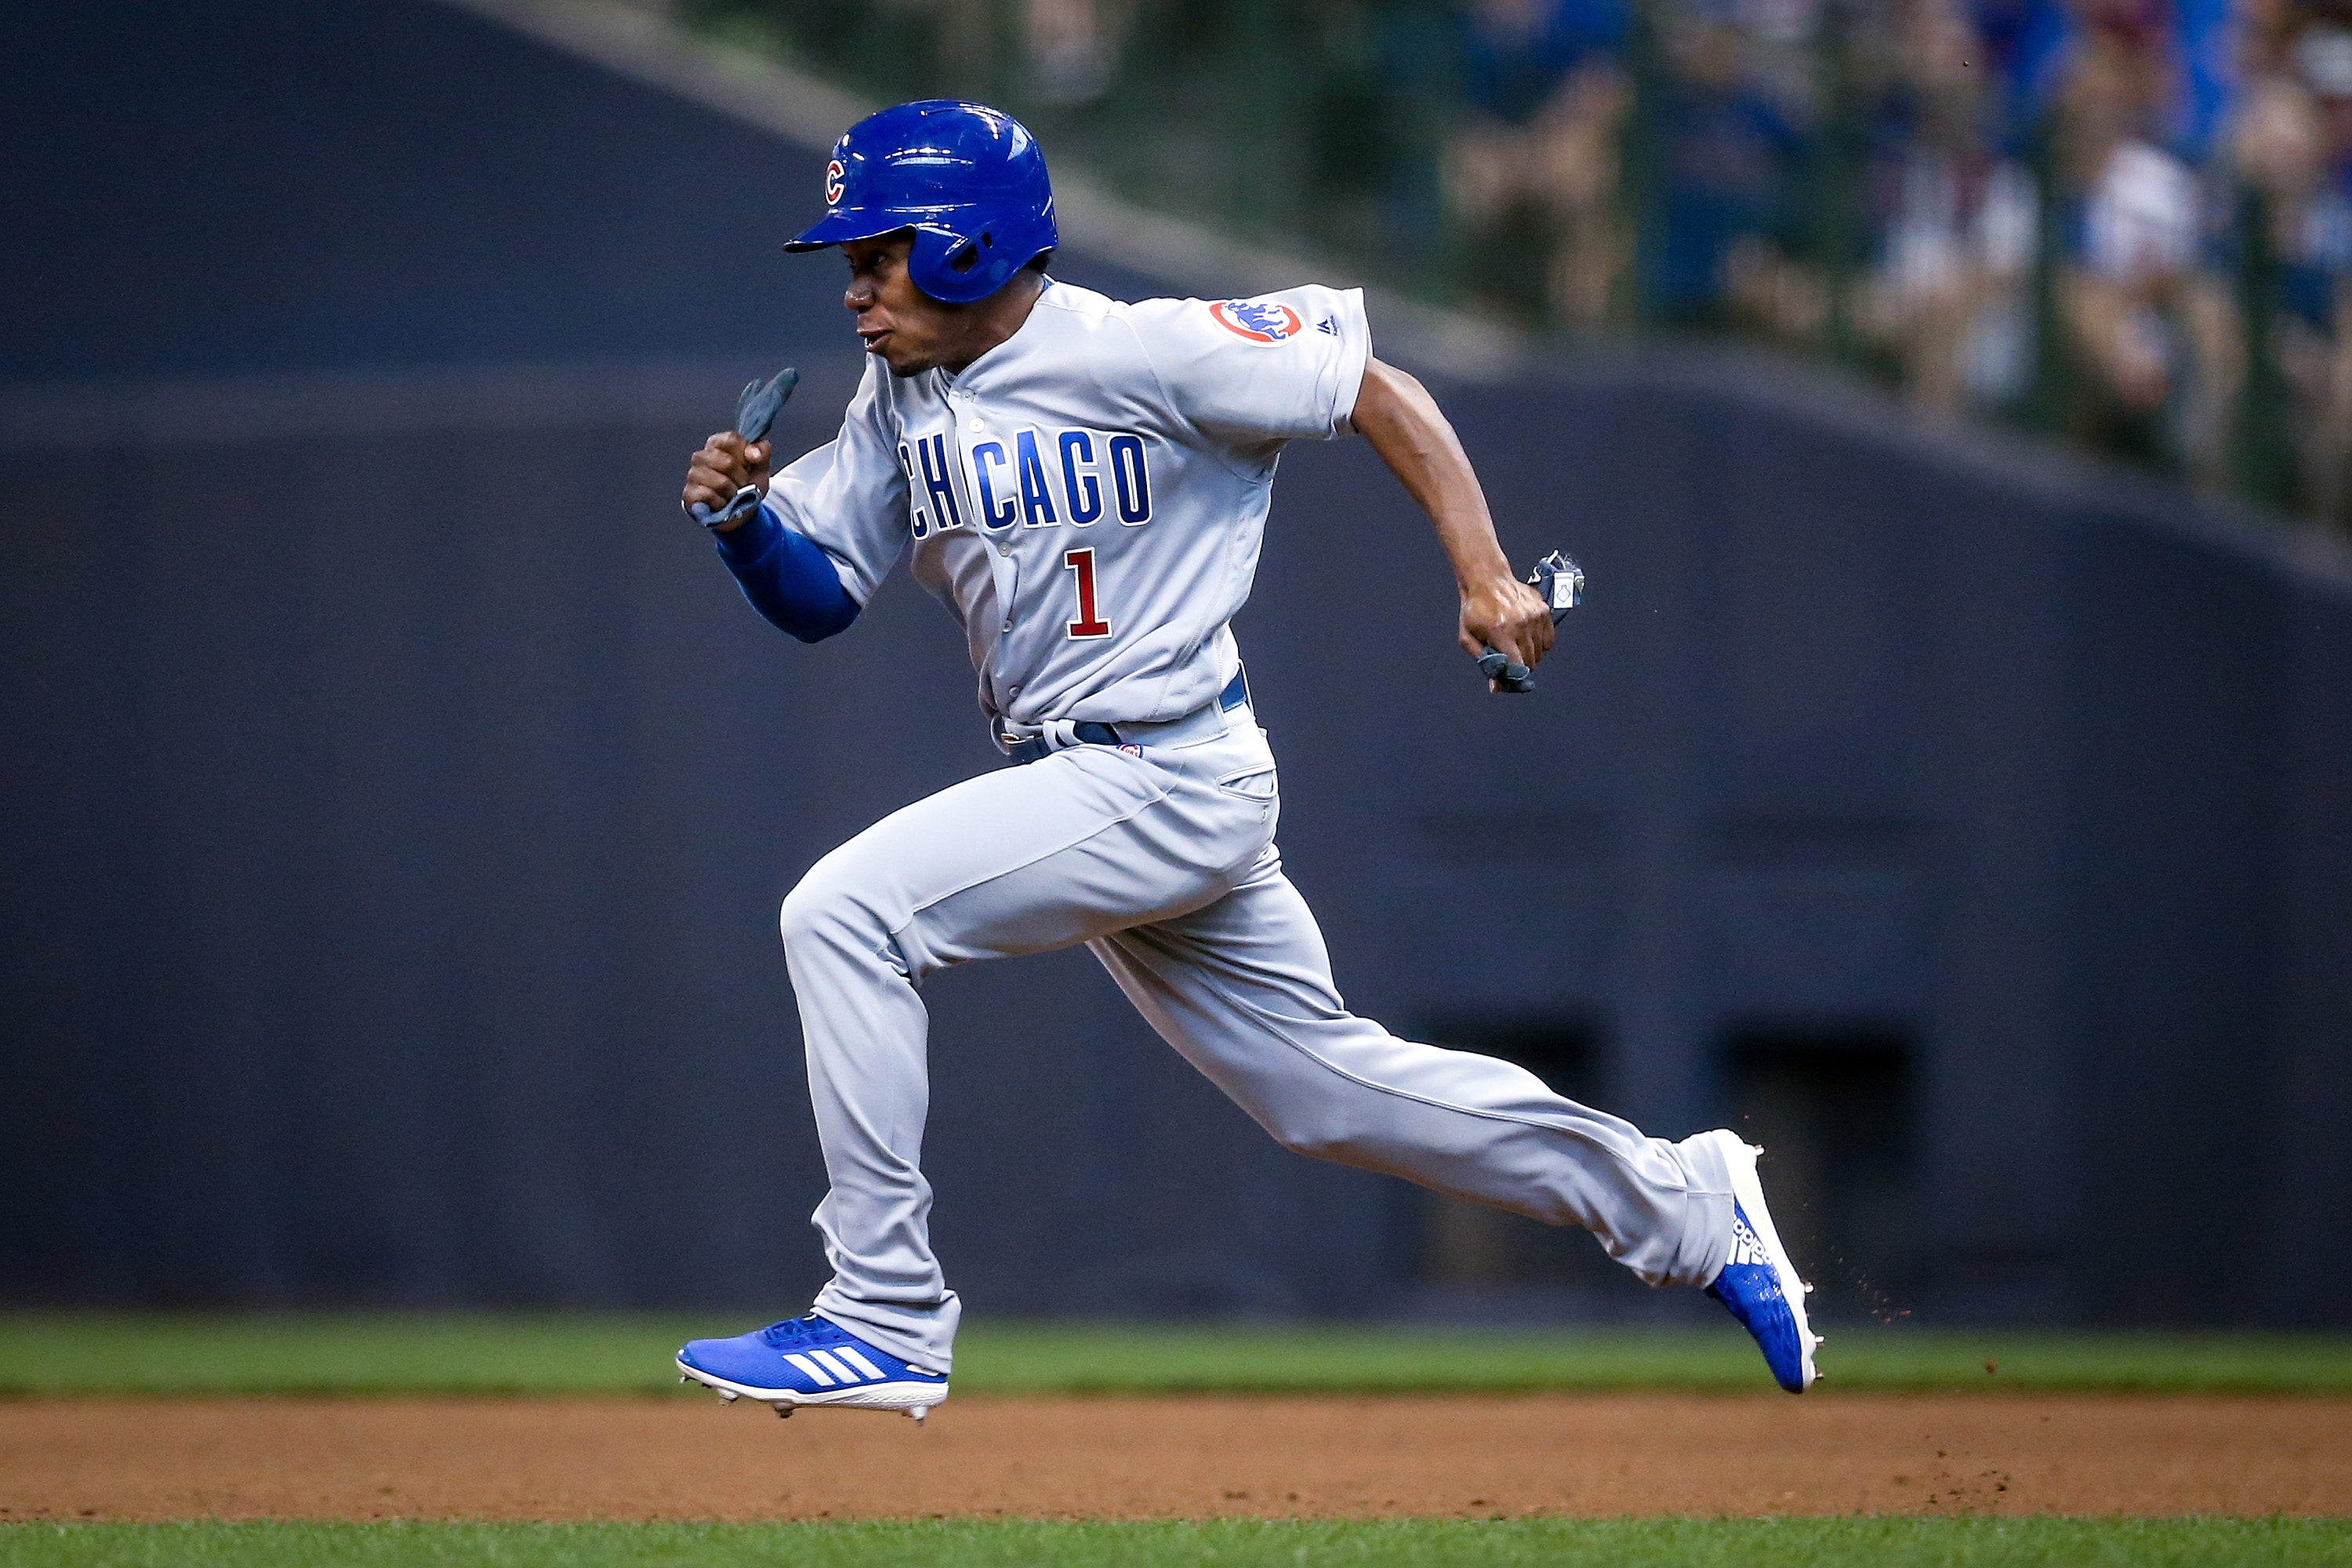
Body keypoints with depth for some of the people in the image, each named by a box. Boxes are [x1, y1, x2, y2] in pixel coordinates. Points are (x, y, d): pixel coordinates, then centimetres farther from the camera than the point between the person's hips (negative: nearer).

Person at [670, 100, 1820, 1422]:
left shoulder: (1142, 354, -15)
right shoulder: (902, 398, 8)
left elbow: (1376, 390, -9)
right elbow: (817, 595, 11)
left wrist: (1487, 578, -17)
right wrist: (744, 520, -11)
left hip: (1170, 780, -9)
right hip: (1087, 791, 9)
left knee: (847, 913, -18)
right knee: (1329, 1083, 15)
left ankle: (887, 1322, -14)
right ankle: (1680, 1206, 27)